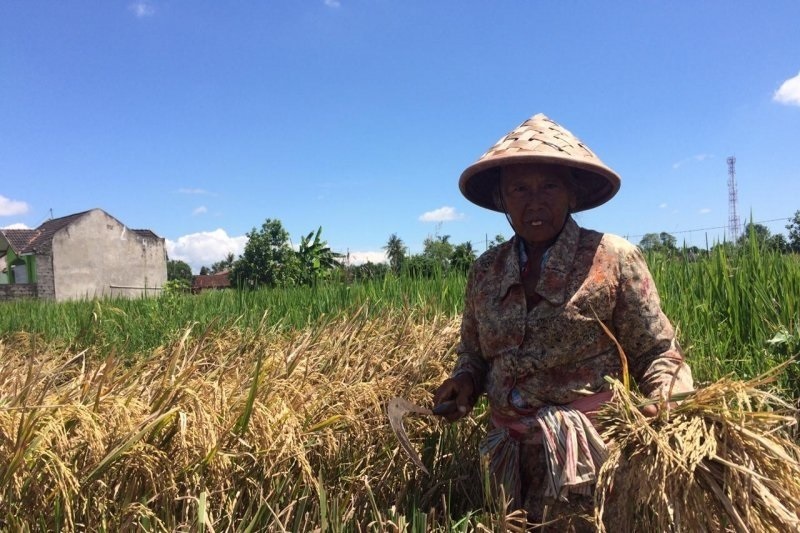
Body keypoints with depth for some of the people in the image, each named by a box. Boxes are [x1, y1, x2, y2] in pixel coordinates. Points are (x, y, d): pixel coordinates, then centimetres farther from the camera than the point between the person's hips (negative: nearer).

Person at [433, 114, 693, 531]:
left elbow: (656, 353, -4)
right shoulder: (485, 271, 1)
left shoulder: (614, 258, -9)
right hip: (511, 458, 4)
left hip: (592, 456, -4)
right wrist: (464, 380, -5)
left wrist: (670, 405, -23)